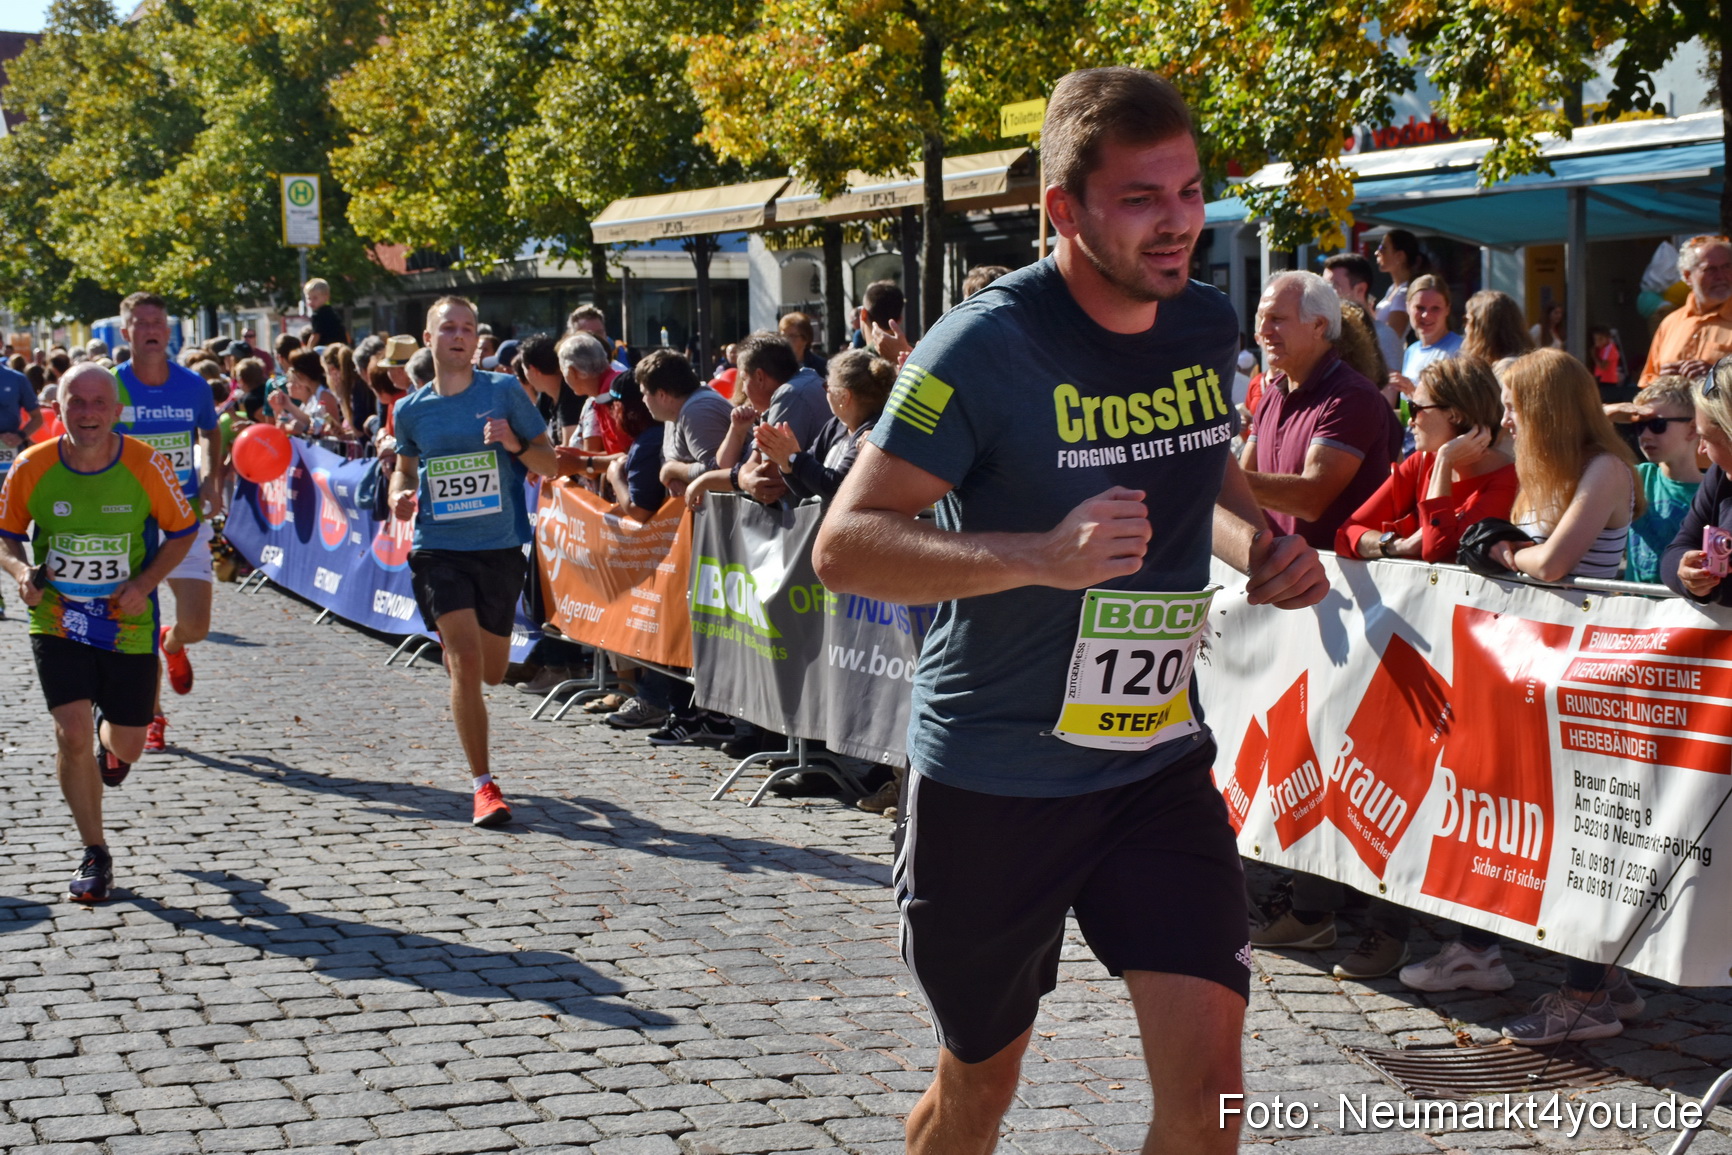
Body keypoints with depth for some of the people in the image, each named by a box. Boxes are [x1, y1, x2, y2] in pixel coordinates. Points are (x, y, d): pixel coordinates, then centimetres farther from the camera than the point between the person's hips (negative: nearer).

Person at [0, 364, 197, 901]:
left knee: (127, 744, 9)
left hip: (128, 623, 0)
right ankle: (94, 854, 6)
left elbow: (183, 530, 1)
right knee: (72, 734, -13)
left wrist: (145, 582, -14)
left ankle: (109, 742, 51)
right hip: (57, 621, 0)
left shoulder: (146, 465, -12)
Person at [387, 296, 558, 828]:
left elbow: (549, 463, 2)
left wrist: (514, 444, -18)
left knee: (491, 672, 13)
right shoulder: (411, 410, 3)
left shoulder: (504, 391, -2)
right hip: (438, 548, -1)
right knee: (466, 662, -15)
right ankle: (483, 785, -7)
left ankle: (450, 650, 51)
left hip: (500, 547, 1)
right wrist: (400, 494, -1)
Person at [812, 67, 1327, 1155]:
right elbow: (845, 545, -20)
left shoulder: (1209, 326, 1)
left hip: (1158, 758, 4)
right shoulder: (985, 346, -18)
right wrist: (1040, 556, -35)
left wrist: (1259, 539, -2)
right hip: (992, 771, -4)